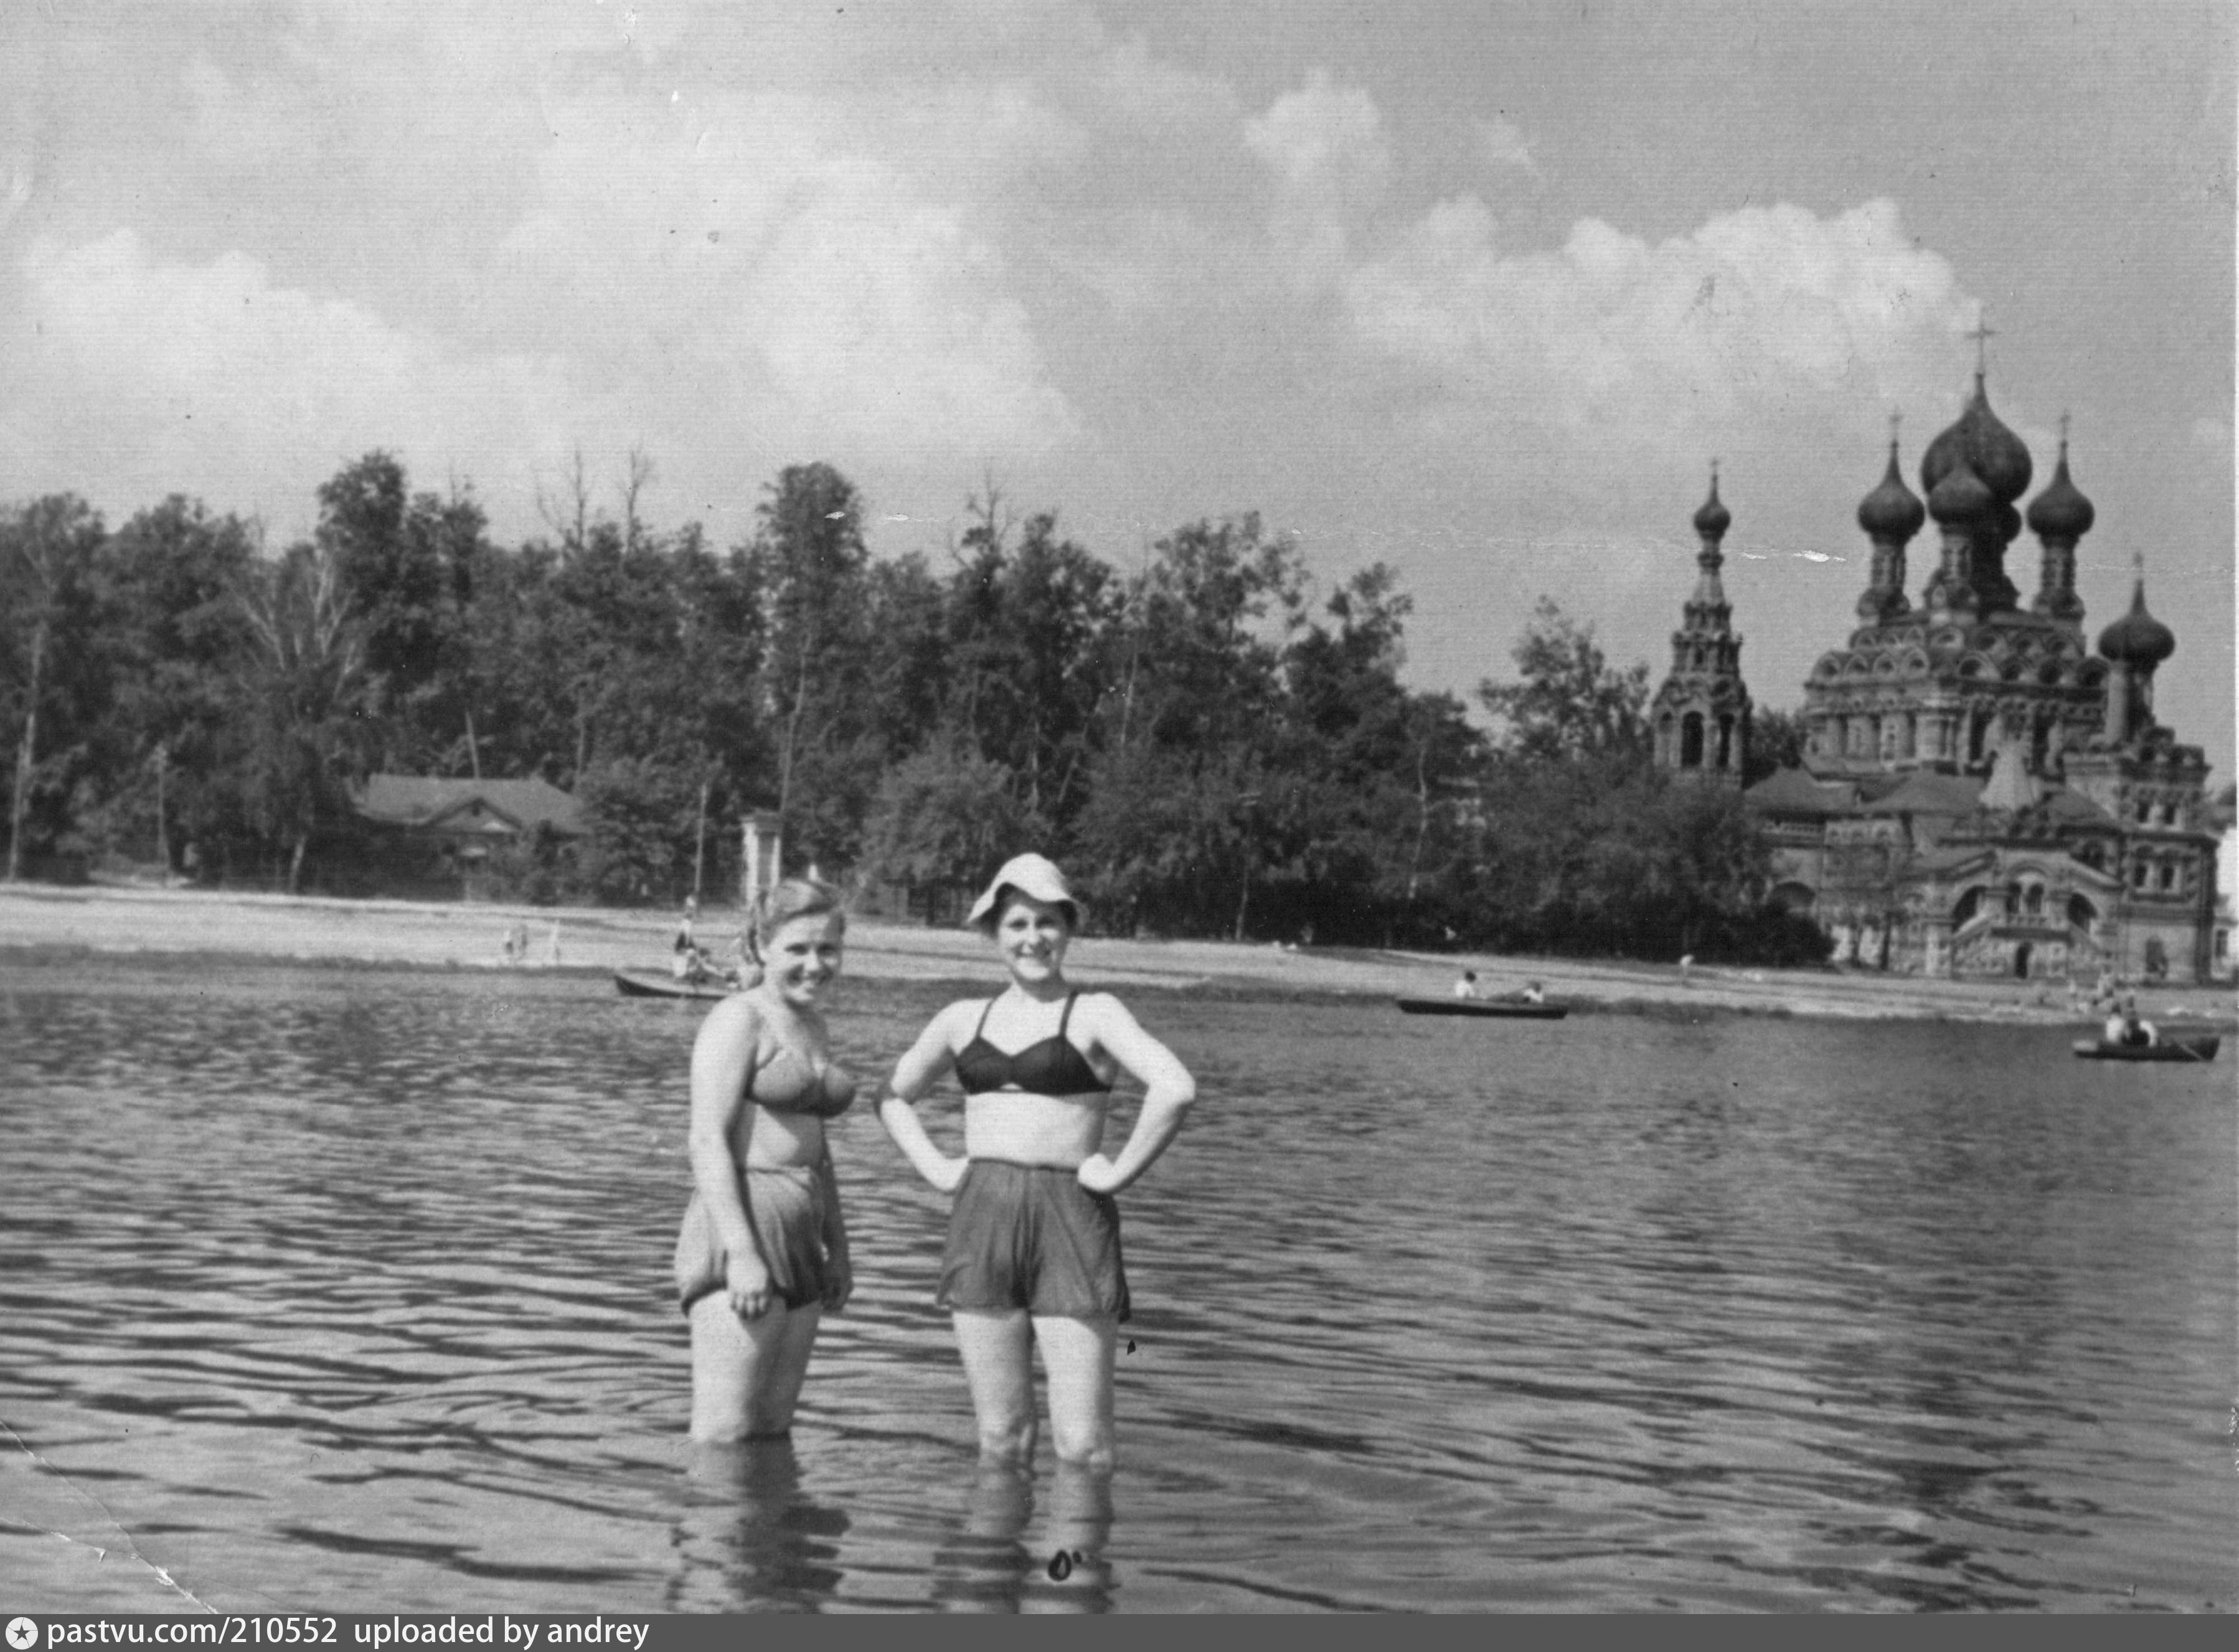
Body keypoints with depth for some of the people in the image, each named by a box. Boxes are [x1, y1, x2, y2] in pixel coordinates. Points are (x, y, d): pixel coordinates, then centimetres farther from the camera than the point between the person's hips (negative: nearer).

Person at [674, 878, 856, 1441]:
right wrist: (741, 1252, -22)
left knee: (773, 1431, 8)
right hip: (740, 1227, -9)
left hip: (799, 1238, 9)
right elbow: (708, 1142, -14)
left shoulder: (811, 1025, 19)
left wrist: (838, 1248, 21)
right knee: (725, 1435, -12)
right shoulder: (739, 1020, -7)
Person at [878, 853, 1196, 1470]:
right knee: (1000, 1435, 8)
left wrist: (1119, 1172, -13)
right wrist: (934, 1167, 13)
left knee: (1081, 1439, -7)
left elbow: (1175, 1089, -16)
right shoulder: (964, 1020, 14)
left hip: (1070, 1222, -4)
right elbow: (893, 1096, 28)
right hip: (981, 1223, 4)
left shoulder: (1093, 1013, -1)